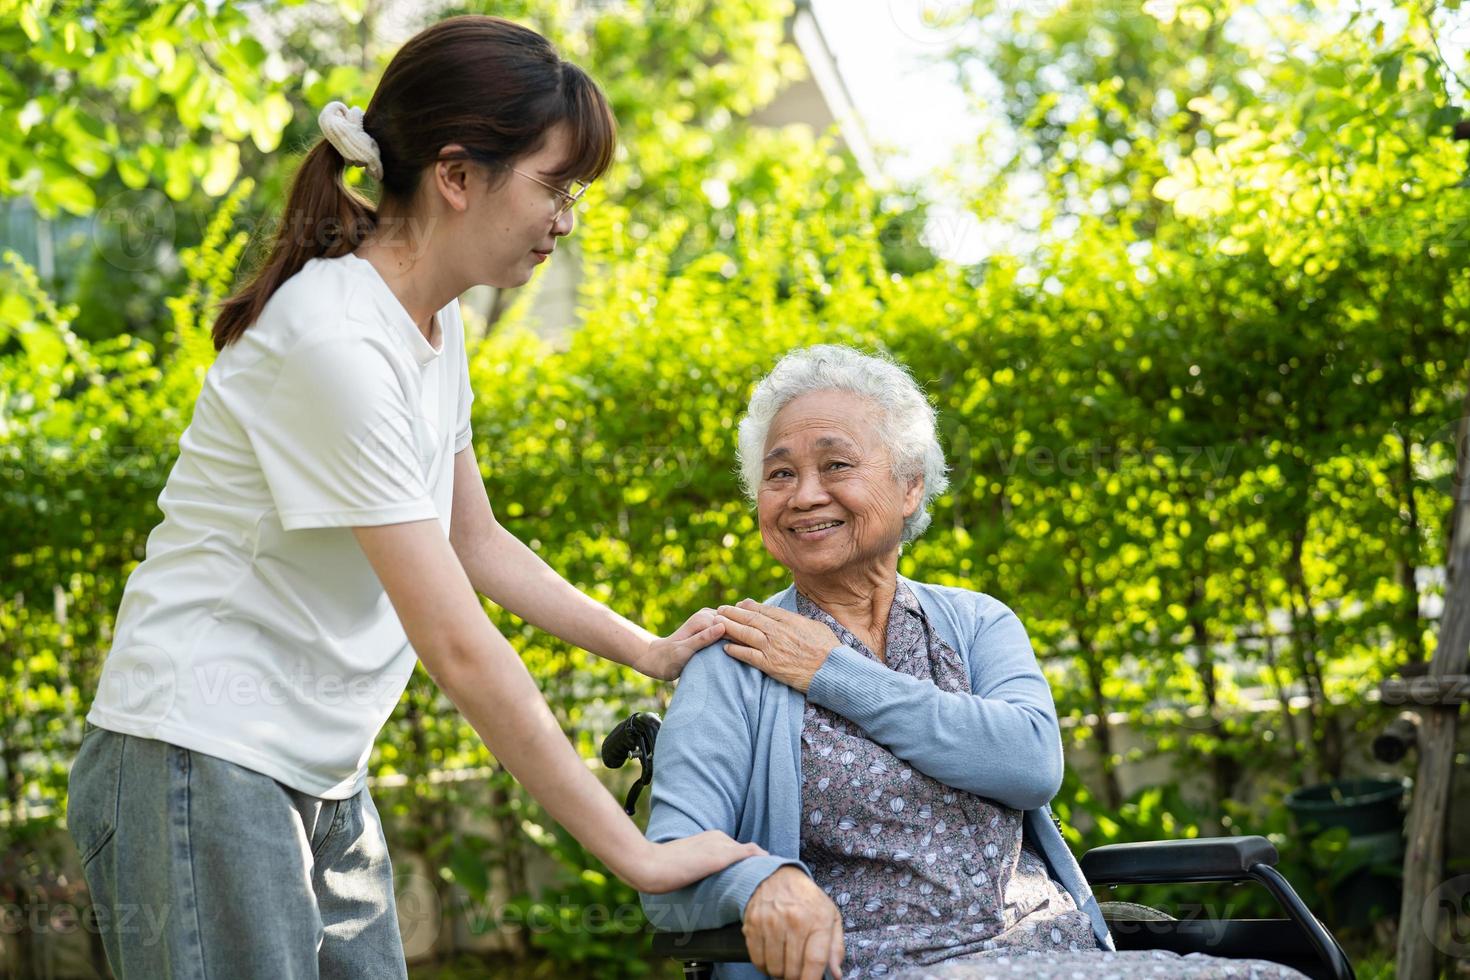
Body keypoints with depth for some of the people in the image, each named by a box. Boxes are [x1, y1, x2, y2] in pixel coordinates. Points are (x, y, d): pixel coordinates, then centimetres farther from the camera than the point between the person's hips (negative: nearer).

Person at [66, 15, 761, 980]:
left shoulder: (435, 321, 7)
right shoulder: (336, 345, -22)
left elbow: (476, 543, 21)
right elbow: (459, 649, -24)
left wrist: (653, 654, 13)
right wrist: (637, 856, -21)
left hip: (325, 781, 9)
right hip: (204, 767, -9)